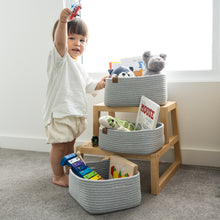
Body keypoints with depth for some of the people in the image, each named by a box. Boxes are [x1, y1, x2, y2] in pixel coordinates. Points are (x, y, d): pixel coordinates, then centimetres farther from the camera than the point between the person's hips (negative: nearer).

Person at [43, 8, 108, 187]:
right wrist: (63, 21, -45)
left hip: (77, 113, 9)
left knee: (69, 144, 21)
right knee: (59, 145, 1)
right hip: (59, 112, -8)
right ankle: (58, 176, 17)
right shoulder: (60, 57, -9)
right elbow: (59, 42, -31)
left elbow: (88, 85, 29)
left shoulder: (79, 67, 18)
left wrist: (100, 84, 13)